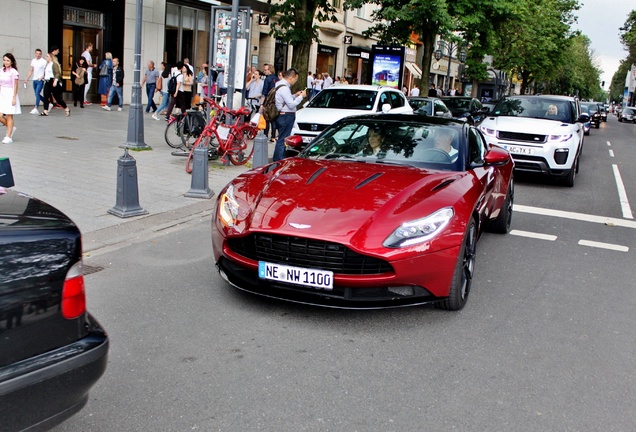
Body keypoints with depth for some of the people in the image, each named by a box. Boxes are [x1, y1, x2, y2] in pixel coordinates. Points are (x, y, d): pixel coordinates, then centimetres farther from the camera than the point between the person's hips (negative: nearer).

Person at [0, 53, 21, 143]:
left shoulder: (13, 72, -7)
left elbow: (15, 86, -8)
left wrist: (14, 98, -12)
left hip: (10, 94, -6)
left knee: (9, 116, -2)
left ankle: (8, 137, 3)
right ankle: (11, 128, 23)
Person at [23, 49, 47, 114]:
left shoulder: (44, 61, -5)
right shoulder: (33, 61, 12)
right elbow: (31, 71, 17)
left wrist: (42, 77, -21)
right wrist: (27, 79, 12)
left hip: (40, 80, -7)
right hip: (34, 80, 7)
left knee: (37, 93, -14)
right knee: (37, 94, 10)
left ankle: (36, 109, -14)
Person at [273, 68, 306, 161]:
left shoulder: (279, 84, 13)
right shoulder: (284, 88, -19)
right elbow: (291, 104, -20)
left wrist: (295, 95, 12)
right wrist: (301, 96, -9)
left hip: (282, 116, 11)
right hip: (286, 116, -11)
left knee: (282, 139, 16)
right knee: (282, 140, -6)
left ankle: (278, 160, 23)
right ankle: (278, 161, -3)